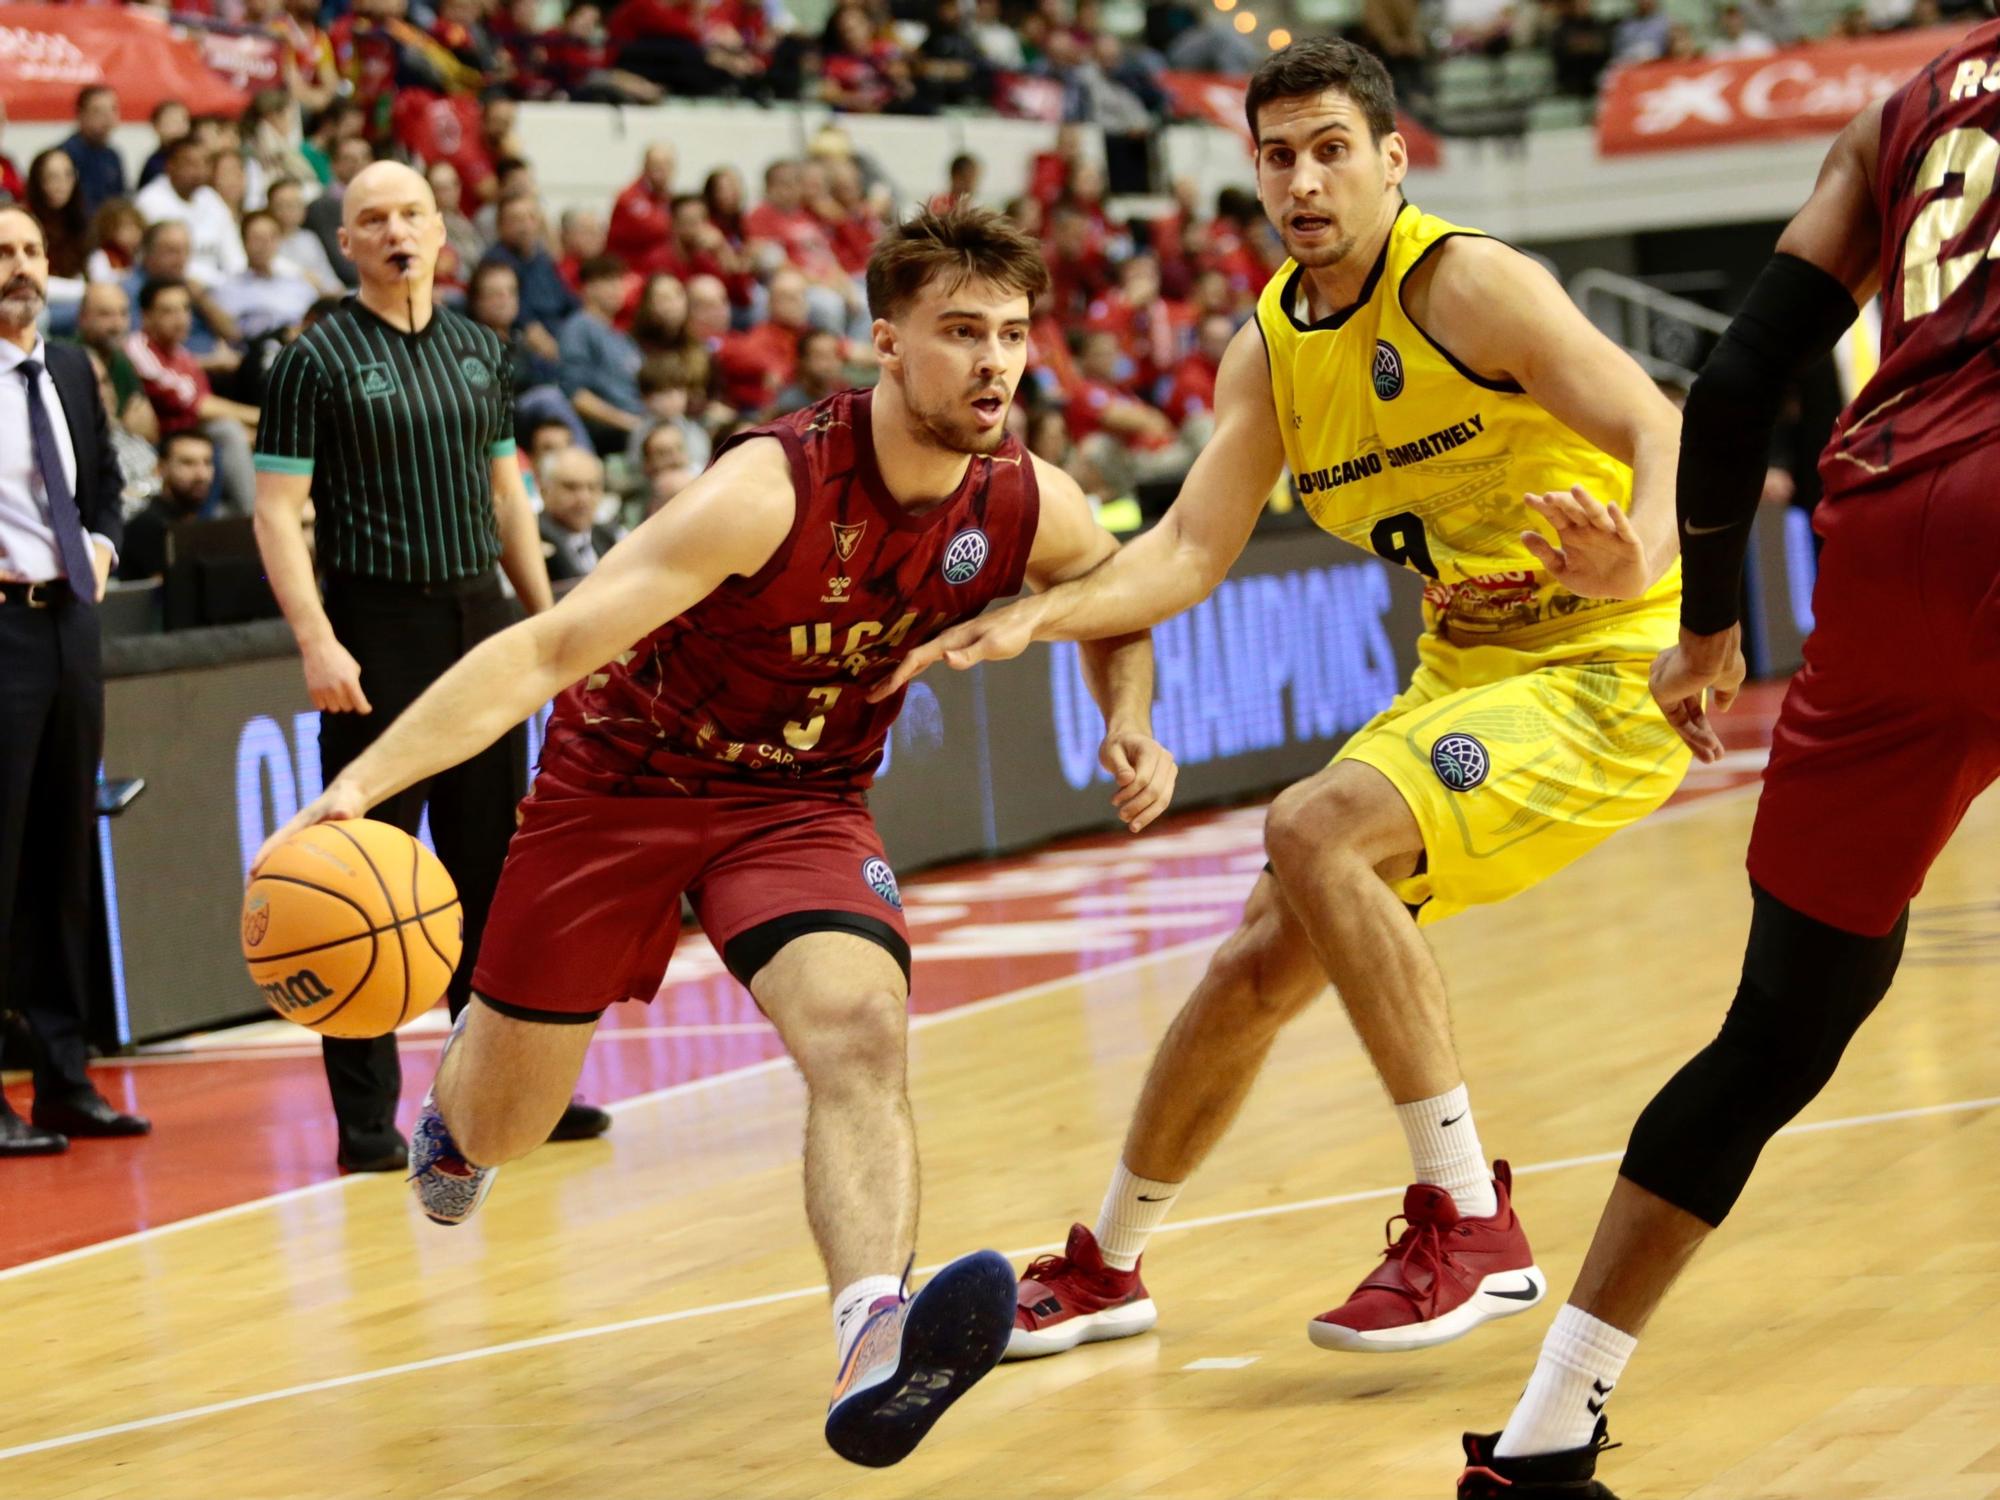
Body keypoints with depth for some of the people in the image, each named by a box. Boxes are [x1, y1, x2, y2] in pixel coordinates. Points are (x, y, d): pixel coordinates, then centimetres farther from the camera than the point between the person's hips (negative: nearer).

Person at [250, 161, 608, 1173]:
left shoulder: (478, 351, 12)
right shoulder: (317, 360, -5)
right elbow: (277, 512, -10)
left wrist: (548, 621, 14)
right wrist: (317, 641, -20)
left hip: (480, 623, 6)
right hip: (378, 633, -6)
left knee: (492, 863, 11)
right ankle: (367, 1118, 1)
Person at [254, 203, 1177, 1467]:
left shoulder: (1031, 508, -12)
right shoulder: (770, 490, -29)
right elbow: (548, 648, -32)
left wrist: (1132, 723, -7)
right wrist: (363, 781, -42)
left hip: (804, 798, 2)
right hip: (622, 779, -2)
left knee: (863, 1030, -30)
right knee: (498, 1127, 11)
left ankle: (876, 1355, -48)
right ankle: (454, 1115, 51)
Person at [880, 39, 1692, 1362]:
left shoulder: (1465, 283, -18)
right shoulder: (1269, 348, 4)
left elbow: (1663, 430, -27)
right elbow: (1192, 550, 1)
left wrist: (1636, 559, -48)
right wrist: (1041, 617, -17)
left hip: (1610, 672, -8)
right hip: (1464, 672, 8)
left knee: (1315, 831, -28)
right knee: (1257, 968, 7)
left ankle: (1472, 1226, -20)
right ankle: (1107, 1268, 29)